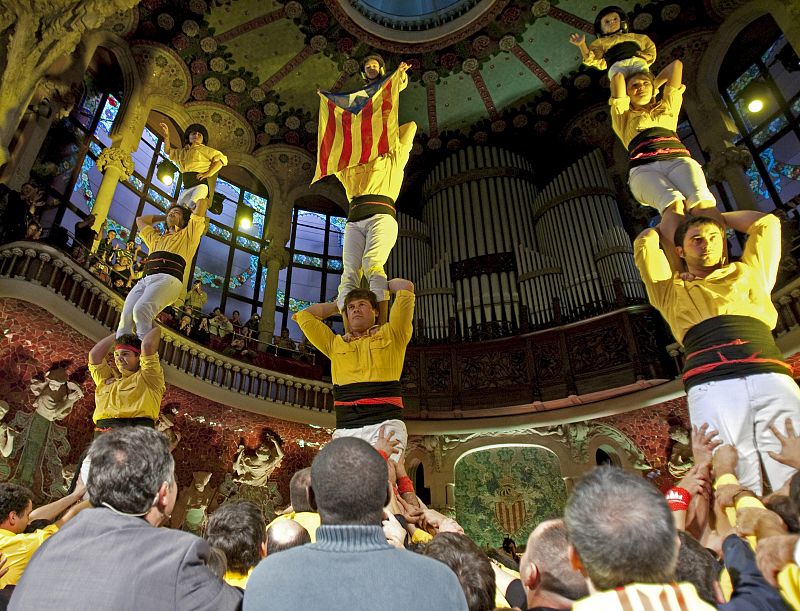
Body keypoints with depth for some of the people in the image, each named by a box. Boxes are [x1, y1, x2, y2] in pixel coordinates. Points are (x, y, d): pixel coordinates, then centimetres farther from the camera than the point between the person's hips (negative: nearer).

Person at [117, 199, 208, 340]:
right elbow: (140, 220, 55)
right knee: (126, 316, -19)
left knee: (141, 310, -32)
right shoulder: (156, 238, 39)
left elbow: (203, 201, 20)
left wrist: (196, 207, 42)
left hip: (168, 279, -6)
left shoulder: (187, 235, 22)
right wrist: (164, 217, 52)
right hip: (145, 280, 6)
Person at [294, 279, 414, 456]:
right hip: (345, 429, 3)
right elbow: (303, 315, 30)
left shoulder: (391, 335, 15)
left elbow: (406, 287, 11)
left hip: (385, 424, -3)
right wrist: (338, 305, 38)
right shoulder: (335, 344, 25)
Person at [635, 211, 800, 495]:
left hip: (771, 375, 2)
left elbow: (767, 222, 42)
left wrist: (714, 216, 52)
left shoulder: (749, 272, 33)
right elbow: (645, 242, 30)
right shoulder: (671, 290, 28)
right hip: (711, 384, -1)